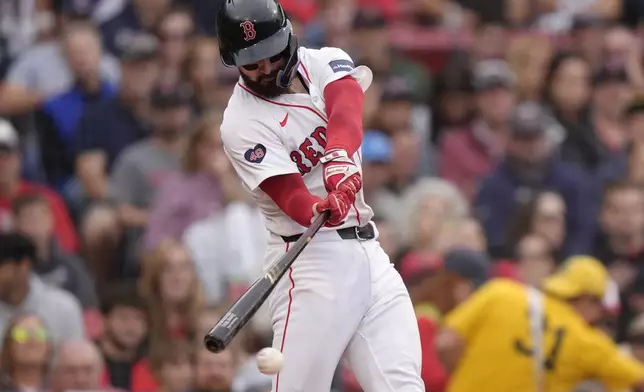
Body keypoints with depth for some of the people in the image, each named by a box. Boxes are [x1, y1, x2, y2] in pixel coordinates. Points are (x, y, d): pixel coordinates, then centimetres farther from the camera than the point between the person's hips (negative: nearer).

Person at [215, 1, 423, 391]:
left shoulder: (323, 63, 6)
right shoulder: (243, 124, -9)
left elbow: (347, 105, -17)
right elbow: (290, 196, -20)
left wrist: (339, 158, -38)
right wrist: (320, 211, -44)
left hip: (368, 251, 5)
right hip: (313, 259, -5)